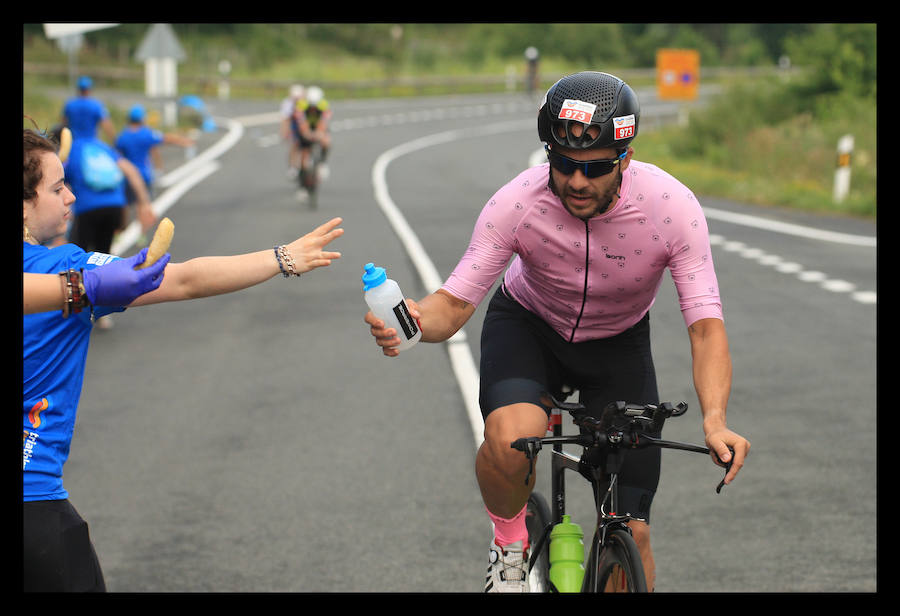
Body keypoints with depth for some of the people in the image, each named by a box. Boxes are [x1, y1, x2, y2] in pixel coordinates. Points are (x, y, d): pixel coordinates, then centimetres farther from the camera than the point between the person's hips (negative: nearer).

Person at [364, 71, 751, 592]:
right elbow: (455, 302, -24)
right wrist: (416, 321, -49)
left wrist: (715, 421, -47)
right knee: (511, 436, -35)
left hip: (618, 344, 1)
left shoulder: (672, 207, -30)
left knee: (630, 535, -5)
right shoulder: (517, 203, -30)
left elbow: (706, 325, -30)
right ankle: (510, 543, -3)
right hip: (529, 325, -1)